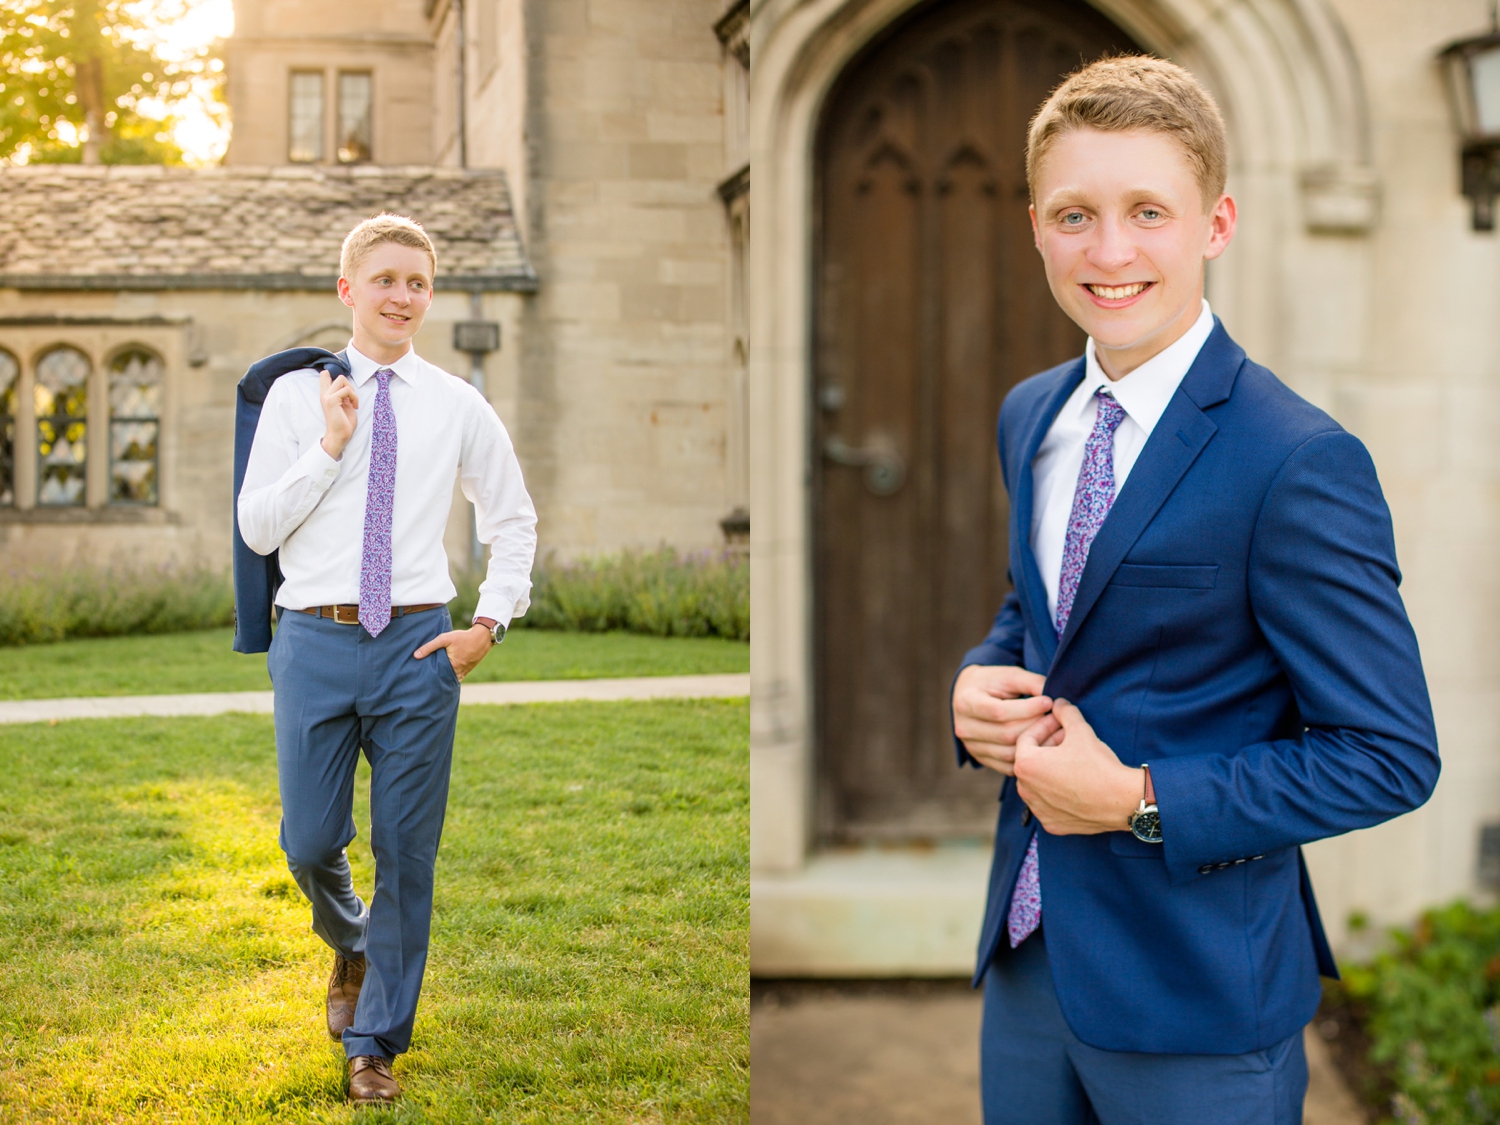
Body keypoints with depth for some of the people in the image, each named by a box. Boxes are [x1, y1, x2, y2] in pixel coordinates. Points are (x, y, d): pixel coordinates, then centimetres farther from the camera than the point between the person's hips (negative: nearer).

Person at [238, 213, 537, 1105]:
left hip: (418, 644, 0)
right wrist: (330, 448, -11)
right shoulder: (297, 395, 4)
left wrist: (491, 623, 4)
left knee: (406, 853, 2)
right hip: (315, 639, 0)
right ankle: (351, 947, 39)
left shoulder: (459, 407, 6)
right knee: (310, 841, 3)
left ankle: (377, 1041, 18)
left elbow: (515, 521, 15)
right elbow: (257, 528, -2)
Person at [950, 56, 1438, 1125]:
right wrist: (978, 685, -2)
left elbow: (1391, 756, -17)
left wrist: (1141, 801, -20)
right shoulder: (1028, 417, 5)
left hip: (1197, 990, -6)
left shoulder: (1300, 463, -19)